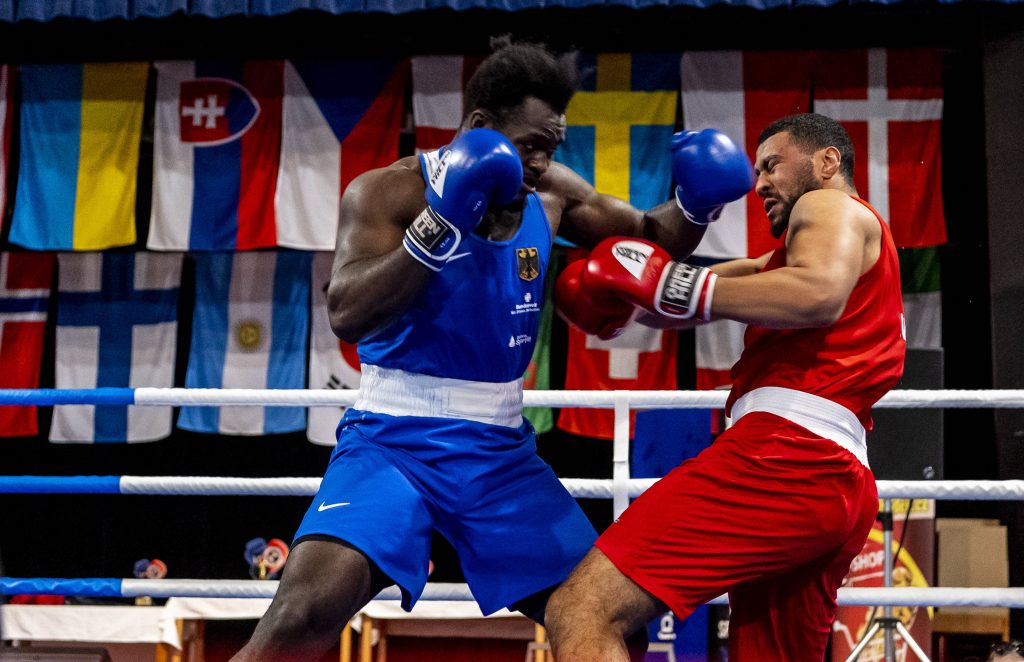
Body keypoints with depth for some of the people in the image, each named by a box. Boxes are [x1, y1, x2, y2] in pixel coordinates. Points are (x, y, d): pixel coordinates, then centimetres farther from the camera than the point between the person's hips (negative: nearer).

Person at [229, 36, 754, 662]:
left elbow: (649, 240, 17)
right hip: (392, 441, -5)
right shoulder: (389, 191, -12)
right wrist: (442, 226, -32)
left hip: (503, 452, 5)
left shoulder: (549, 192, 3)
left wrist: (696, 205, -4)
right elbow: (347, 316, -25)